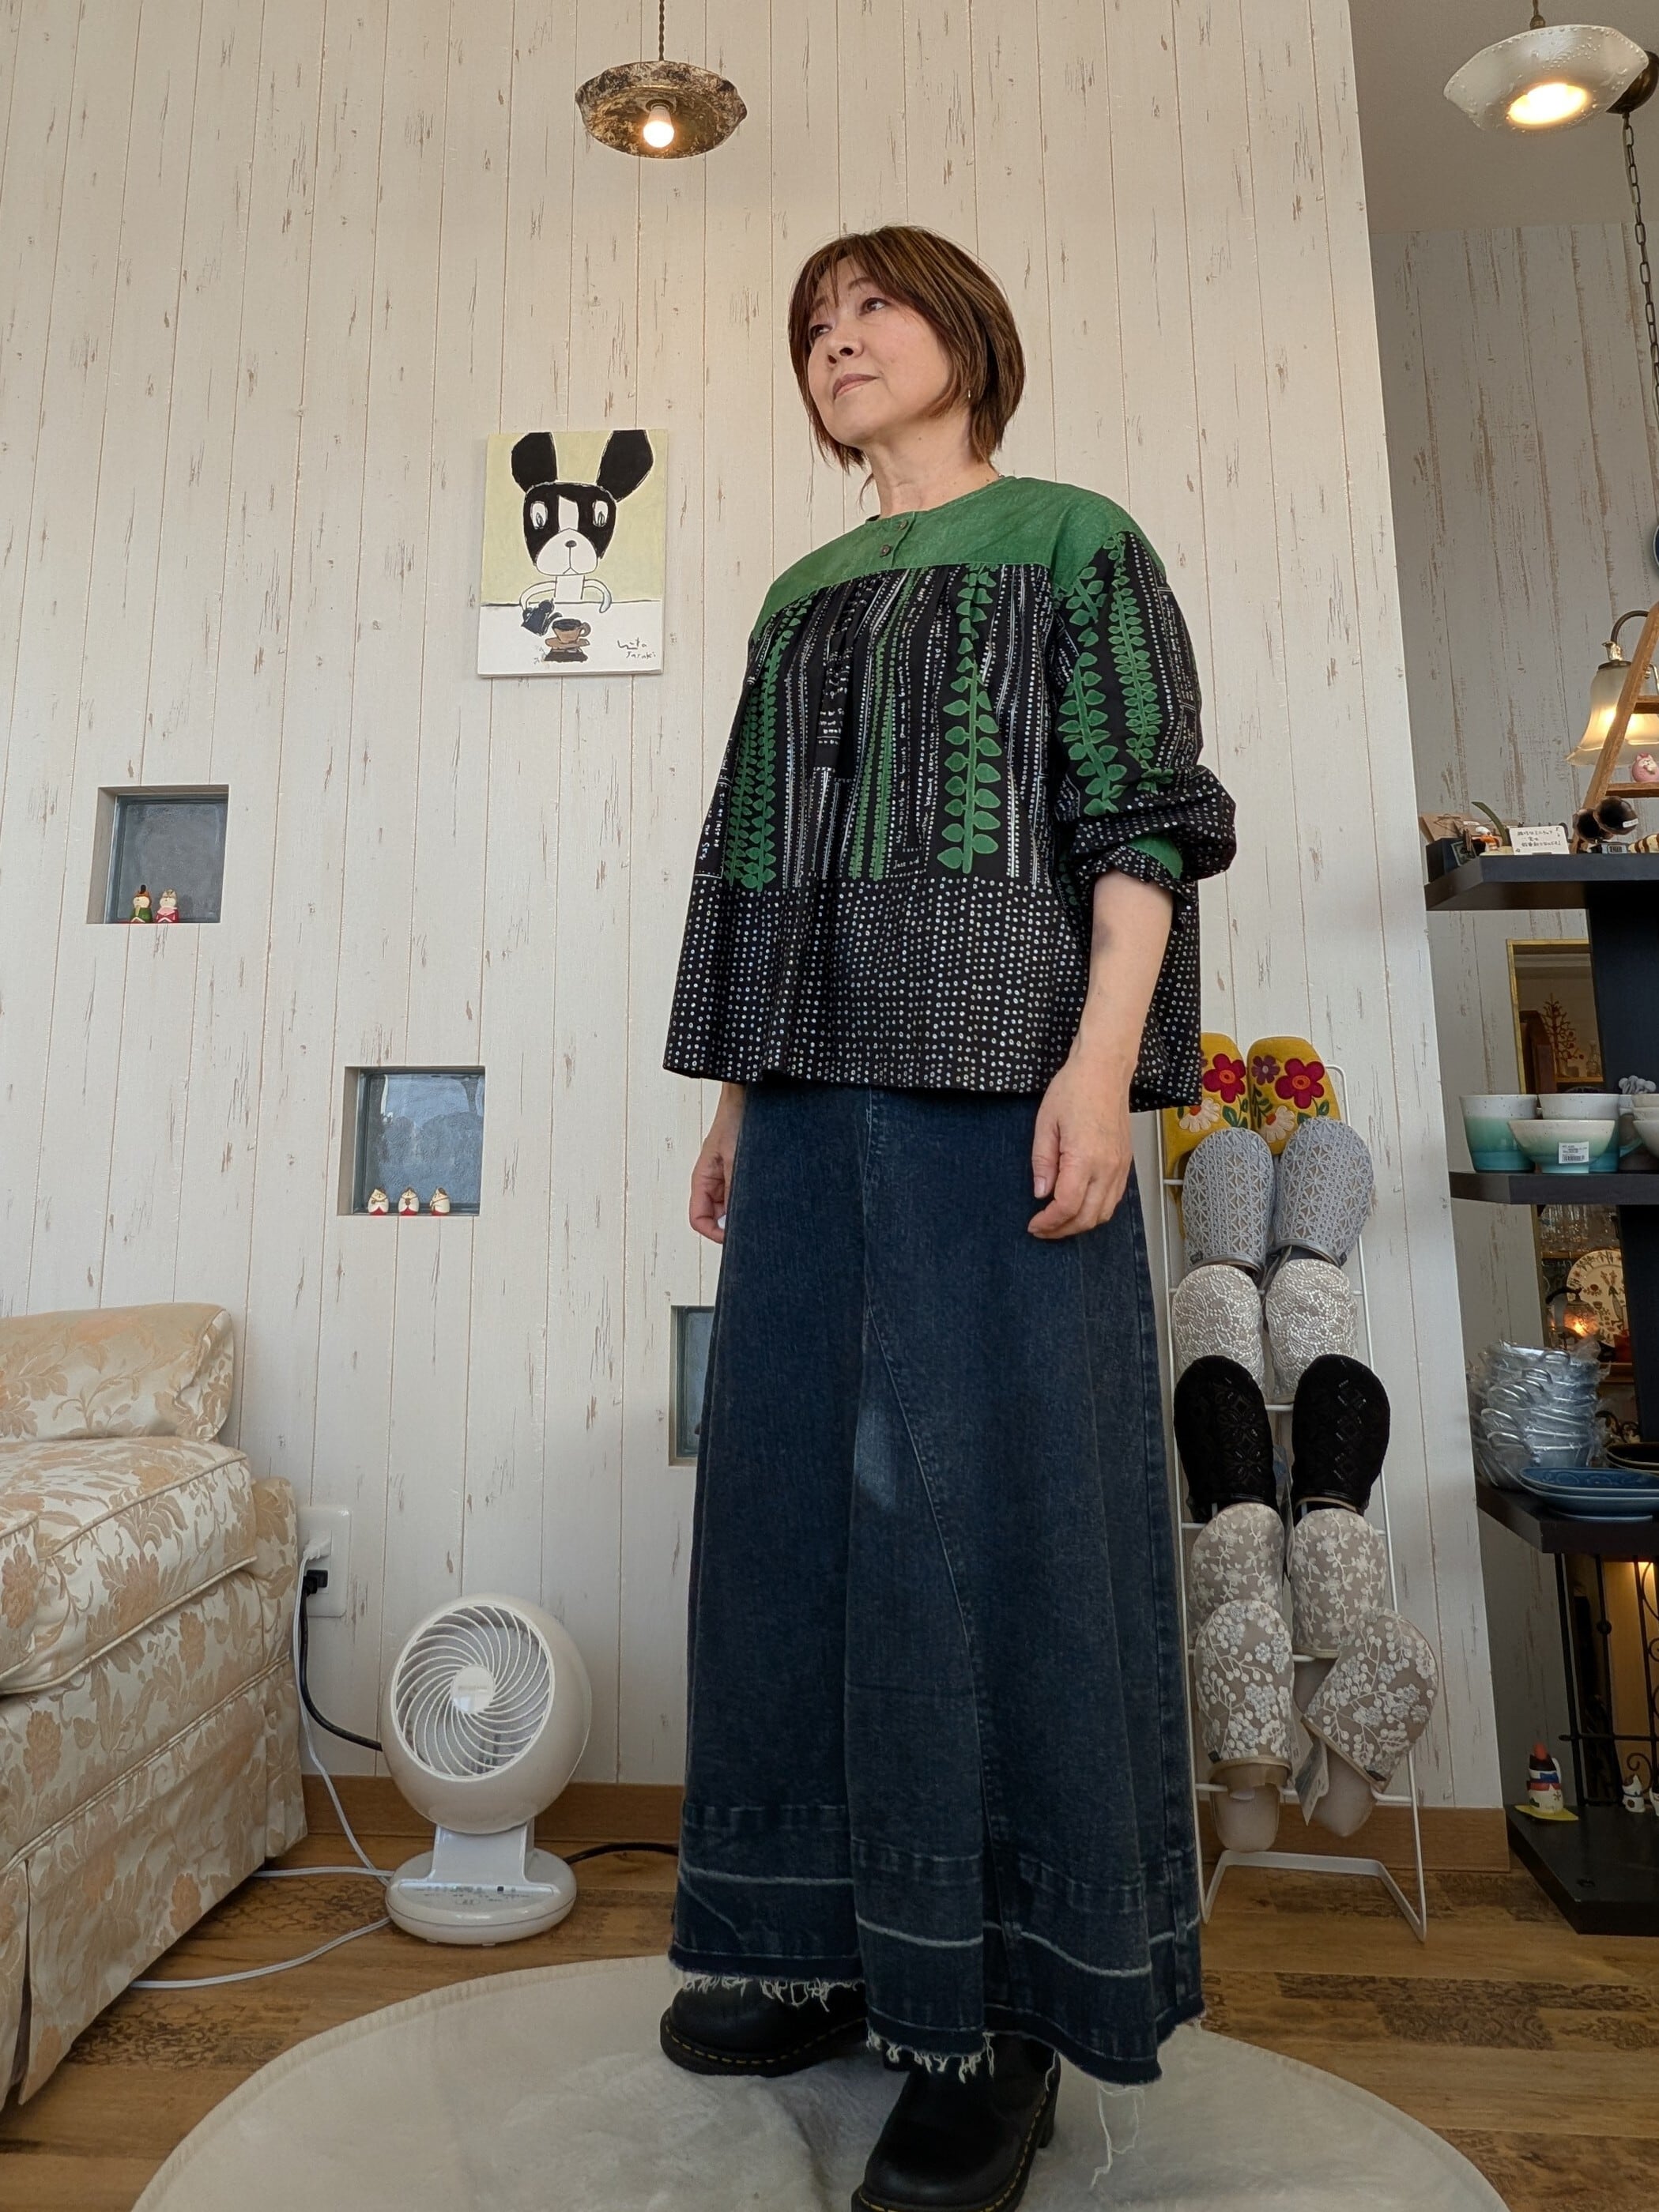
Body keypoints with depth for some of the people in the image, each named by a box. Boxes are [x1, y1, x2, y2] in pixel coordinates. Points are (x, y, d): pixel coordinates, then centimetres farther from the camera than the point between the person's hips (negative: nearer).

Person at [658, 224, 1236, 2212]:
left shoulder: (1072, 543, 10)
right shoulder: (799, 597, 24)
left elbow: (1142, 816, -2)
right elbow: (759, 857, 19)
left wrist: (1104, 1057, -16)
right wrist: (733, 1101, 13)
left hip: (997, 1066, -6)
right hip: (813, 1081, 6)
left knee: (993, 1484, -5)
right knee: (793, 1485, 6)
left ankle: (1008, 1999, 13)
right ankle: (836, 1941, 23)